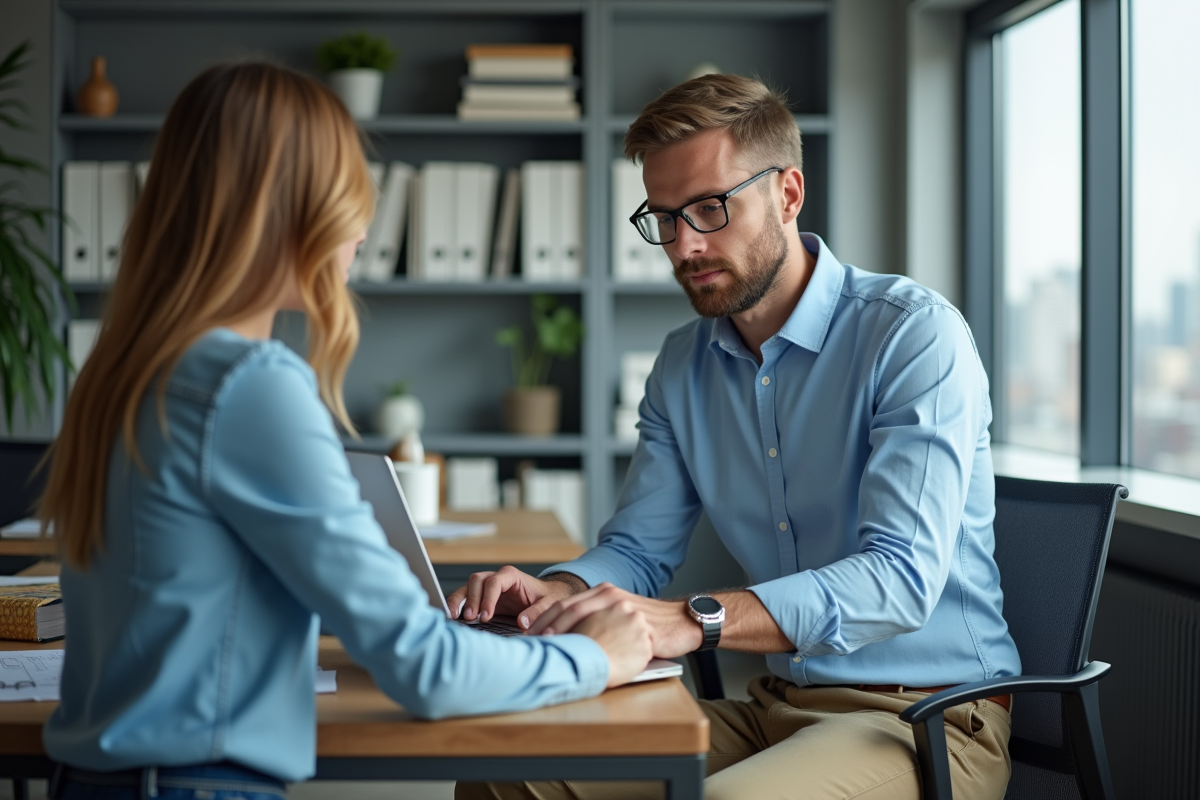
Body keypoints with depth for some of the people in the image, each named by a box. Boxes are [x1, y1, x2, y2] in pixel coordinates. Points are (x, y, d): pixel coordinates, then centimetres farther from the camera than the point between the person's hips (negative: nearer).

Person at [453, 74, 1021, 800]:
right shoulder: (684, 366, 10)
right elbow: (638, 548, 12)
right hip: (776, 706, 6)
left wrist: (697, 621, -38)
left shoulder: (916, 333, -14)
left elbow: (902, 575, -25)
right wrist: (556, 592, -12)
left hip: (927, 718, -6)